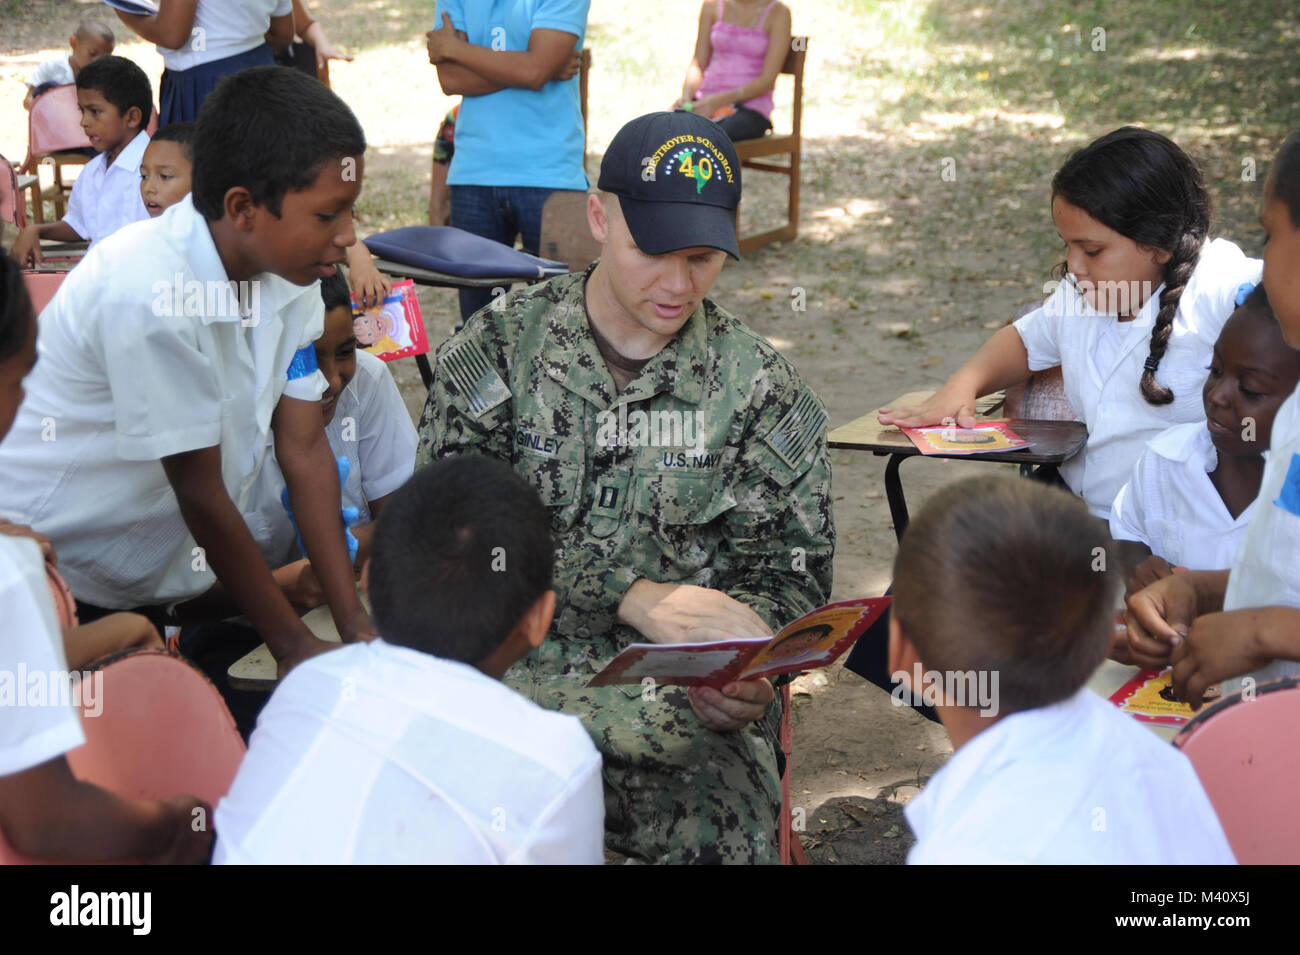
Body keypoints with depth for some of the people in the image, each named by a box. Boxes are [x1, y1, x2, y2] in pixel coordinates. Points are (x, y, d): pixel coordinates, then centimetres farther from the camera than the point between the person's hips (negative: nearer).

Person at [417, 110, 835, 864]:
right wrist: (632, 595, -17)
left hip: (689, 709, 1)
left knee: (729, 836, -28)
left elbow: (790, 574, 8)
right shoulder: (496, 353, 4)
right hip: (517, 680, 0)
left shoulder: (762, 390, 7)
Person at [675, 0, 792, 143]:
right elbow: (698, 63, 13)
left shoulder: (778, 13, -1)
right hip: (705, 99, 4)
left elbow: (768, 79, -8)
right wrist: (686, 96, -9)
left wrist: (719, 101, -21)